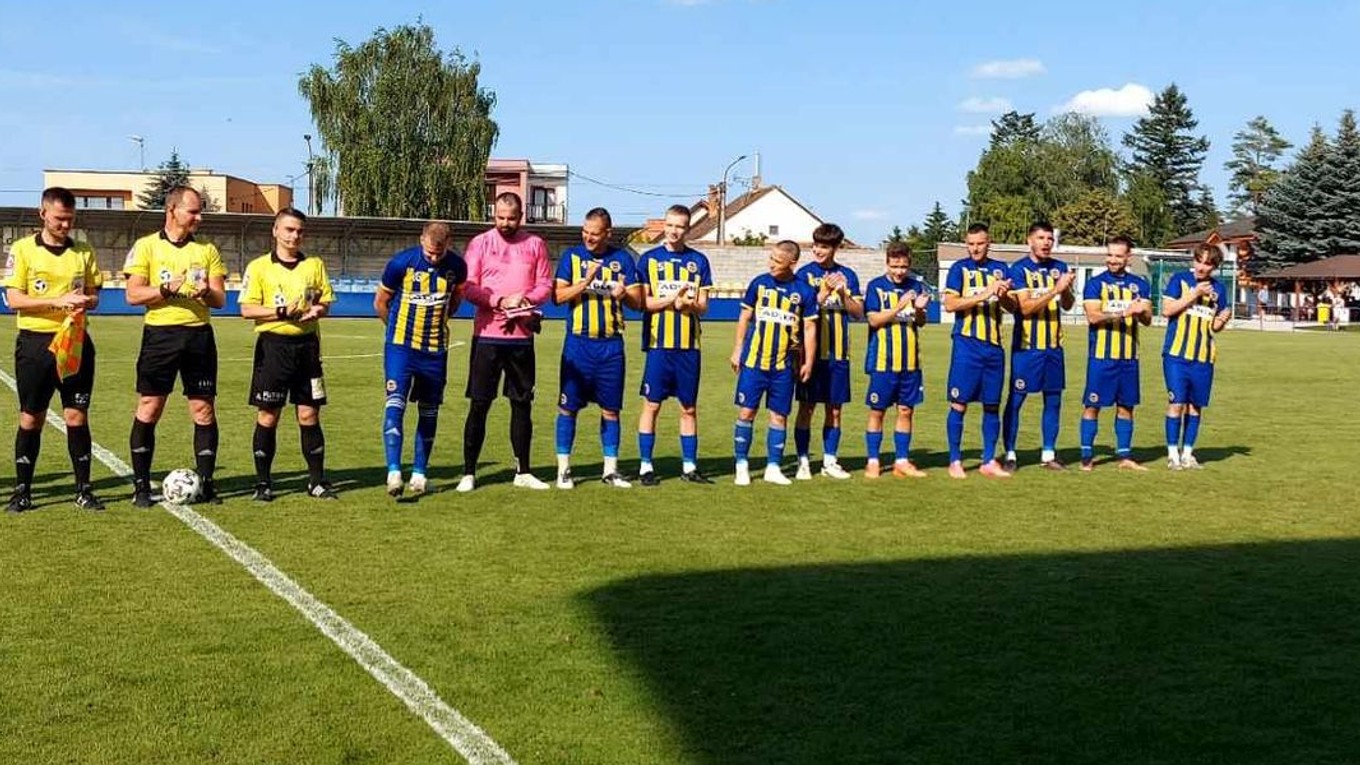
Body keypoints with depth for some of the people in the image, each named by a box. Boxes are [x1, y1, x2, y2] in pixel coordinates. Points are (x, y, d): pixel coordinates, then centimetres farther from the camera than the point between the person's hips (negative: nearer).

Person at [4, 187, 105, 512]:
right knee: (31, 418, 4)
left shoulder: (84, 252, 9)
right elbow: (13, 299, -7)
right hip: (35, 341, -2)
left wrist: (85, 301, -11)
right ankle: (22, 490, 14)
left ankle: (83, 489, 9)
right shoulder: (23, 249, 0)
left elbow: (94, 296, 13)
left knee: (77, 416, 2)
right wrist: (58, 301, -18)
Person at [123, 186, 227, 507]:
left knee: (204, 410, 2)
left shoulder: (207, 250, 11)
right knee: (149, 409, 0)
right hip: (160, 333, -2)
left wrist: (206, 292, -12)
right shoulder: (146, 246, 3)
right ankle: (141, 485, 9)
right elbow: (133, 294, -3)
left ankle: (205, 483, 10)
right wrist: (165, 290, -17)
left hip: (199, 334, 3)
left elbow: (220, 300, 9)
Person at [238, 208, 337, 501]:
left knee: (309, 415, 4)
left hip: (306, 345, 2)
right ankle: (263, 483, 10)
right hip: (273, 344, -2)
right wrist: (281, 312, -16)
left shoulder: (315, 265, 10)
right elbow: (247, 309, -4)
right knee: (267, 416, 1)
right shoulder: (259, 266, 1)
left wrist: (316, 310, -10)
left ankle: (317, 481, 11)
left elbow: (326, 303, 13)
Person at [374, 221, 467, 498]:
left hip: (435, 350, 3)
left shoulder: (457, 266, -5)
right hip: (400, 346, -3)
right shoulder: (401, 262, -12)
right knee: (395, 404, -16)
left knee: (429, 411, 8)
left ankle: (420, 473, 19)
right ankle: (394, 471, -19)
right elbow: (380, 302, 2)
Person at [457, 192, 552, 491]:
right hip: (487, 335, -2)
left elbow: (545, 285, 6)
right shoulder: (480, 243, 2)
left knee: (523, 404, 9)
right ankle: (468, 472, 6)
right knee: (479, 404, -1)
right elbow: (468, 288, -3)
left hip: (521, 336, 2)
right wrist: (500, 301, -16)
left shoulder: (535, 244, 8)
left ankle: (523, 472, 18)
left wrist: (526, 299, -13)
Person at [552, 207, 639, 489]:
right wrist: (586, 282, -19)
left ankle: (610, 469, 15)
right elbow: (558, 296, -5)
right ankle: (563, 468, 10)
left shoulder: (622, 259, 7)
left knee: (611, 409, 6)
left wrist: (624, 293, -18)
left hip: (611, 344, 2)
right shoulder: (572, 256, 3)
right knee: (568, 406, 0)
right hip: (578, 342, -1)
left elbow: (637, 301, 4)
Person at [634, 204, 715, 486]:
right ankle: (645, 467, 7)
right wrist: (671, 299, -16)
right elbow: (642, 302, -2)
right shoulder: (649, 258, 4)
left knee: (689, 407, 8)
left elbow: (703, 306, 6)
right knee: (652, 404, -1)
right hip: (658, 343, -2)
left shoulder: (698, 260, 9)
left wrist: (689, 304, -15)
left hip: (689, 345, 2)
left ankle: (689, 466, 16)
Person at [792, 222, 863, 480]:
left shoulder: (847, 275, 8)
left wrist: (843, 293, -11)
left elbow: (858, 312, 6)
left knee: (835, 409, 8)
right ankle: (803, 462, 8)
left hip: (838, 353, 3)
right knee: (807, 408, 1)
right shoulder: (805, 273, -1)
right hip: (811, 350, -3)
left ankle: (830, 461, 18)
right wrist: (824, 292, -21)